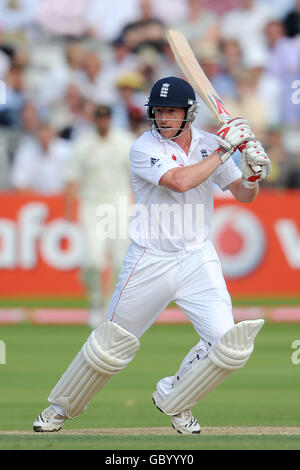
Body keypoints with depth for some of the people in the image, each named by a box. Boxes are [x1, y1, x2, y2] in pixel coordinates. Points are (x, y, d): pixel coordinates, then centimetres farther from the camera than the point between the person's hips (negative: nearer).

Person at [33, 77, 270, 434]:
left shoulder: (208, 144, 3)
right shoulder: (144, 148, -11)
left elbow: (243, 195, 8)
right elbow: (180, 181, -28)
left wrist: (254, 172, -14)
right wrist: (224, 149, -22)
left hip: (198, 258, 3)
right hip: (150, 262, -3)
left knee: (227, 342, -12)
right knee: (112, 344, 6)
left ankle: (173, 399, 12)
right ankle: (61, 407, 28)